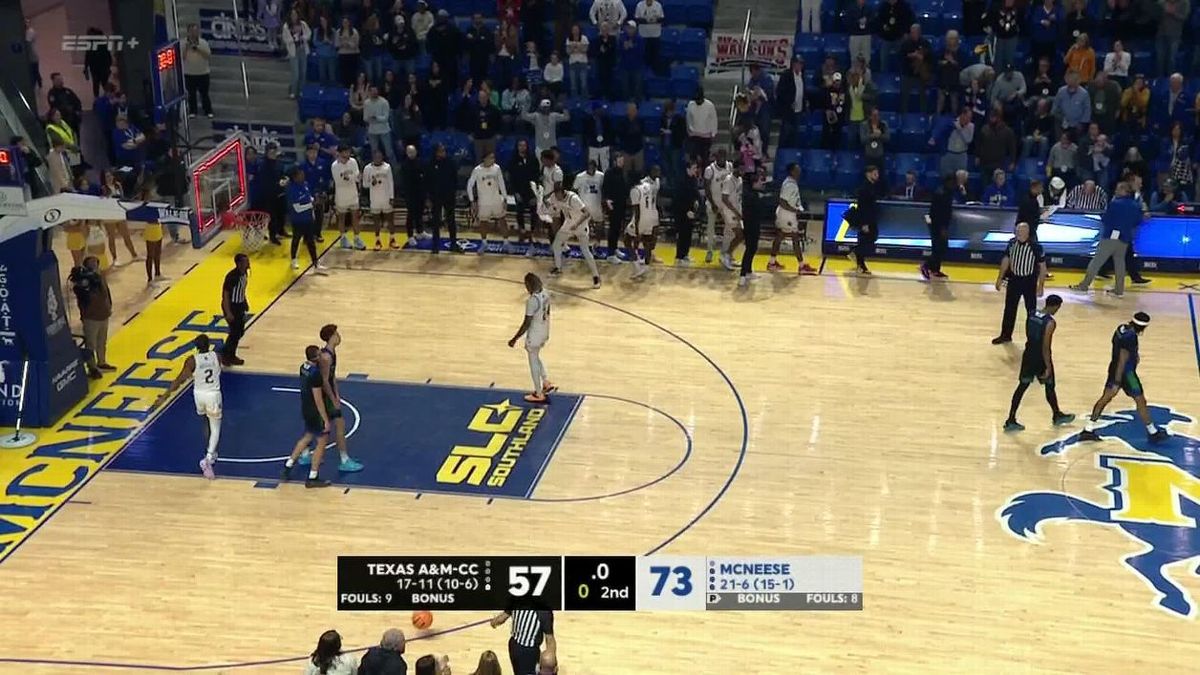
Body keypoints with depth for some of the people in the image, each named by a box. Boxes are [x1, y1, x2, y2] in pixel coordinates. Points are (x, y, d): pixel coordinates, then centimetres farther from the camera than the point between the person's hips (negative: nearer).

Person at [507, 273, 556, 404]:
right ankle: (547, 383, 31)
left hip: (534, 335, -8)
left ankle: (539, 395, 20)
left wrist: (515, 339, -17)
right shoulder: (545, 294, -4)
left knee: (534, 363, 9)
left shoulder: (532, 301, -29)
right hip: (544, 332, 8)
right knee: (536, 358, 29)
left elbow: (527, 323, -25)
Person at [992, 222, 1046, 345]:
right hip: (1014, 279, 5)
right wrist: (1000, 278, 11)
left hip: (1029, 281, -5)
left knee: (1031, 311, 4)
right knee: (1009, 308, 14)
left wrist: (1040, 286, -14)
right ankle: (1005, 335, 28)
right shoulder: (1012, 243, -5)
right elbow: (1006, 260, 9)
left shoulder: (1035, 247, -19)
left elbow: (1042, 266, -12)